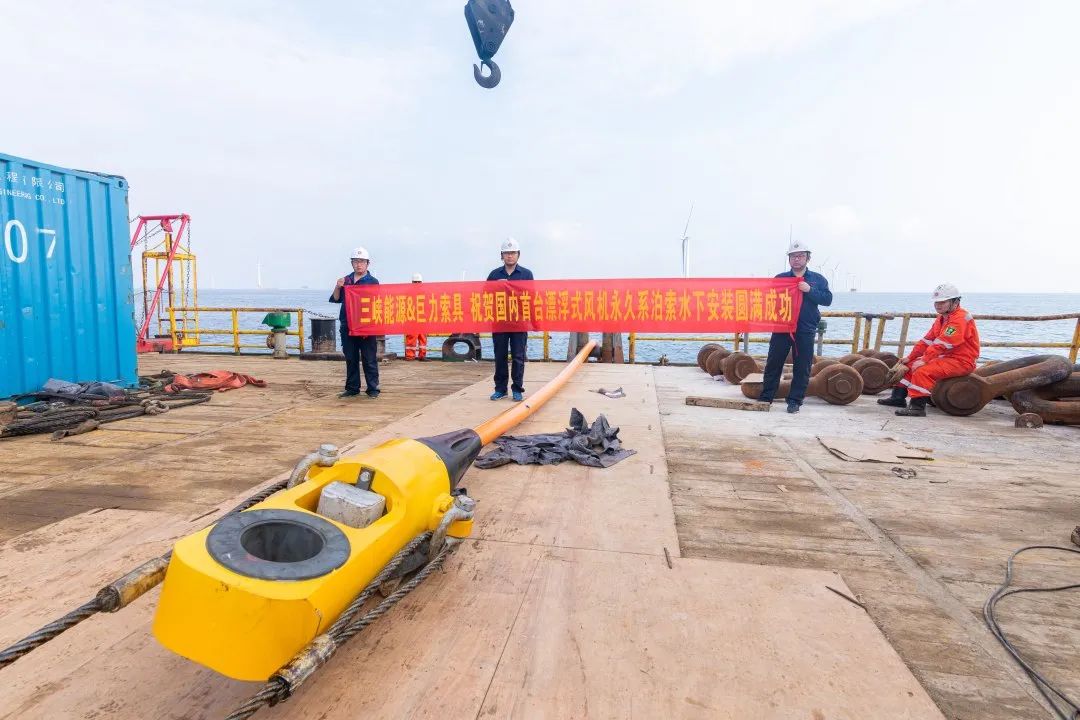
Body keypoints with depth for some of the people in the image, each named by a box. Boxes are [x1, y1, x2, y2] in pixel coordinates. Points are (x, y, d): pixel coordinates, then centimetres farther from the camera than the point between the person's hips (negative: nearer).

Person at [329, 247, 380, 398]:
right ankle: (352, 388, 19)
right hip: (347, 325, 4)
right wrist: (338, 287, -6)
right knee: (350, 359, 10)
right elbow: (335, 299, 12)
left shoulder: (373, 281, 1)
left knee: (369, 359, 0)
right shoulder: (345, 280, 12)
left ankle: (373, 389, 6)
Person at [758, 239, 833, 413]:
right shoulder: (780, 278, 9)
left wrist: (810, 290, -15)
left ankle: (795, 400, 11)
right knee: (773, 364, 3)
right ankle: (766, 397, 12)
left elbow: (827, 299, -3)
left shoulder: (818, 279, 8)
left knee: (802, 368, 2)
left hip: (805, 330, 0)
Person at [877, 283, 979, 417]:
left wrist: (924, 360, -30)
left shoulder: (960, 319, -17)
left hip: (961, 361, -10)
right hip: (945, 357, 10)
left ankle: (918, 407, -30)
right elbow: (927, 340, 14)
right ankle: (898, 397, 14)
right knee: (909, 365, 12)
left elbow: (942, 344, -26)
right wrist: (910, 357, 8)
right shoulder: (942, 318, 16)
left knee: (923, 370, -30)